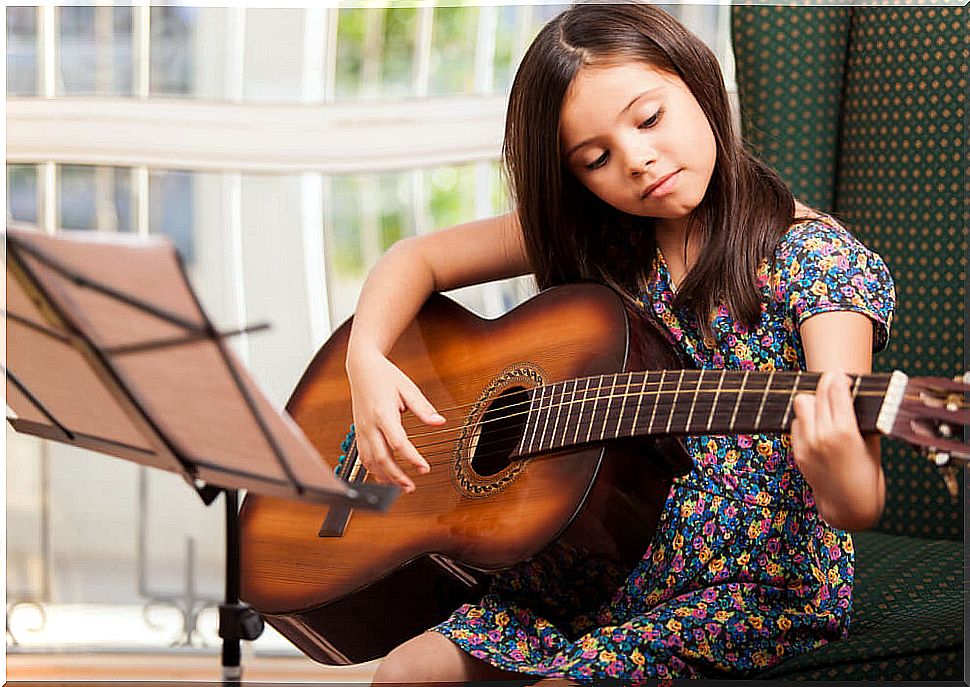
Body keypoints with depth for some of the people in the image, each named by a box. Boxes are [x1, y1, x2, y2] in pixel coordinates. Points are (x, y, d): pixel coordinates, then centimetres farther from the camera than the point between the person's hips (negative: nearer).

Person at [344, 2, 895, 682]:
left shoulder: (814, 257, -15)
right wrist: (367, 362, -11)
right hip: (605, 572, 6)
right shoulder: (595, 239, 3)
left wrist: (846, 483, -50)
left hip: (754, 593, -5)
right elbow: (419, 256, 9)